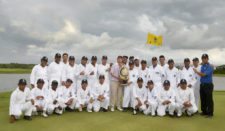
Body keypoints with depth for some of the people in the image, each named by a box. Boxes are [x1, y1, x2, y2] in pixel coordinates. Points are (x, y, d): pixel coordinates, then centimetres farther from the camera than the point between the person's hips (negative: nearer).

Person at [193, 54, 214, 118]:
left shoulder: (210, 67, -10)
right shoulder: (202, 66, 13)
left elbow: (204, 74, -16)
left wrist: (196, 71, -7)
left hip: (208, 85, -7)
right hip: (202, 85, 7)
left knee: (209, 99, -2)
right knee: (203, 99, 12)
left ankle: (210, 113, 7)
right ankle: (204, 111, 23)